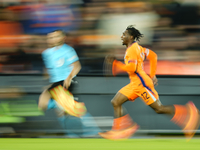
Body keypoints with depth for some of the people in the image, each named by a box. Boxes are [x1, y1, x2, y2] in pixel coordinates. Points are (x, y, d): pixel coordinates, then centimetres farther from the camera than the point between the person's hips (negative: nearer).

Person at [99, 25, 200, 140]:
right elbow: (153, 56, 21)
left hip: (141, 83, -10)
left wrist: (115, 64, -14)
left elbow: (131, 68, -24)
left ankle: (190, 112, 0)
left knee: (159, 108, -7)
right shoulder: (137, 47, 15)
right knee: (116, 102, 3)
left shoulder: (132, 49, -14)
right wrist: (152, 75, 20)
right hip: (135, 84, 10)